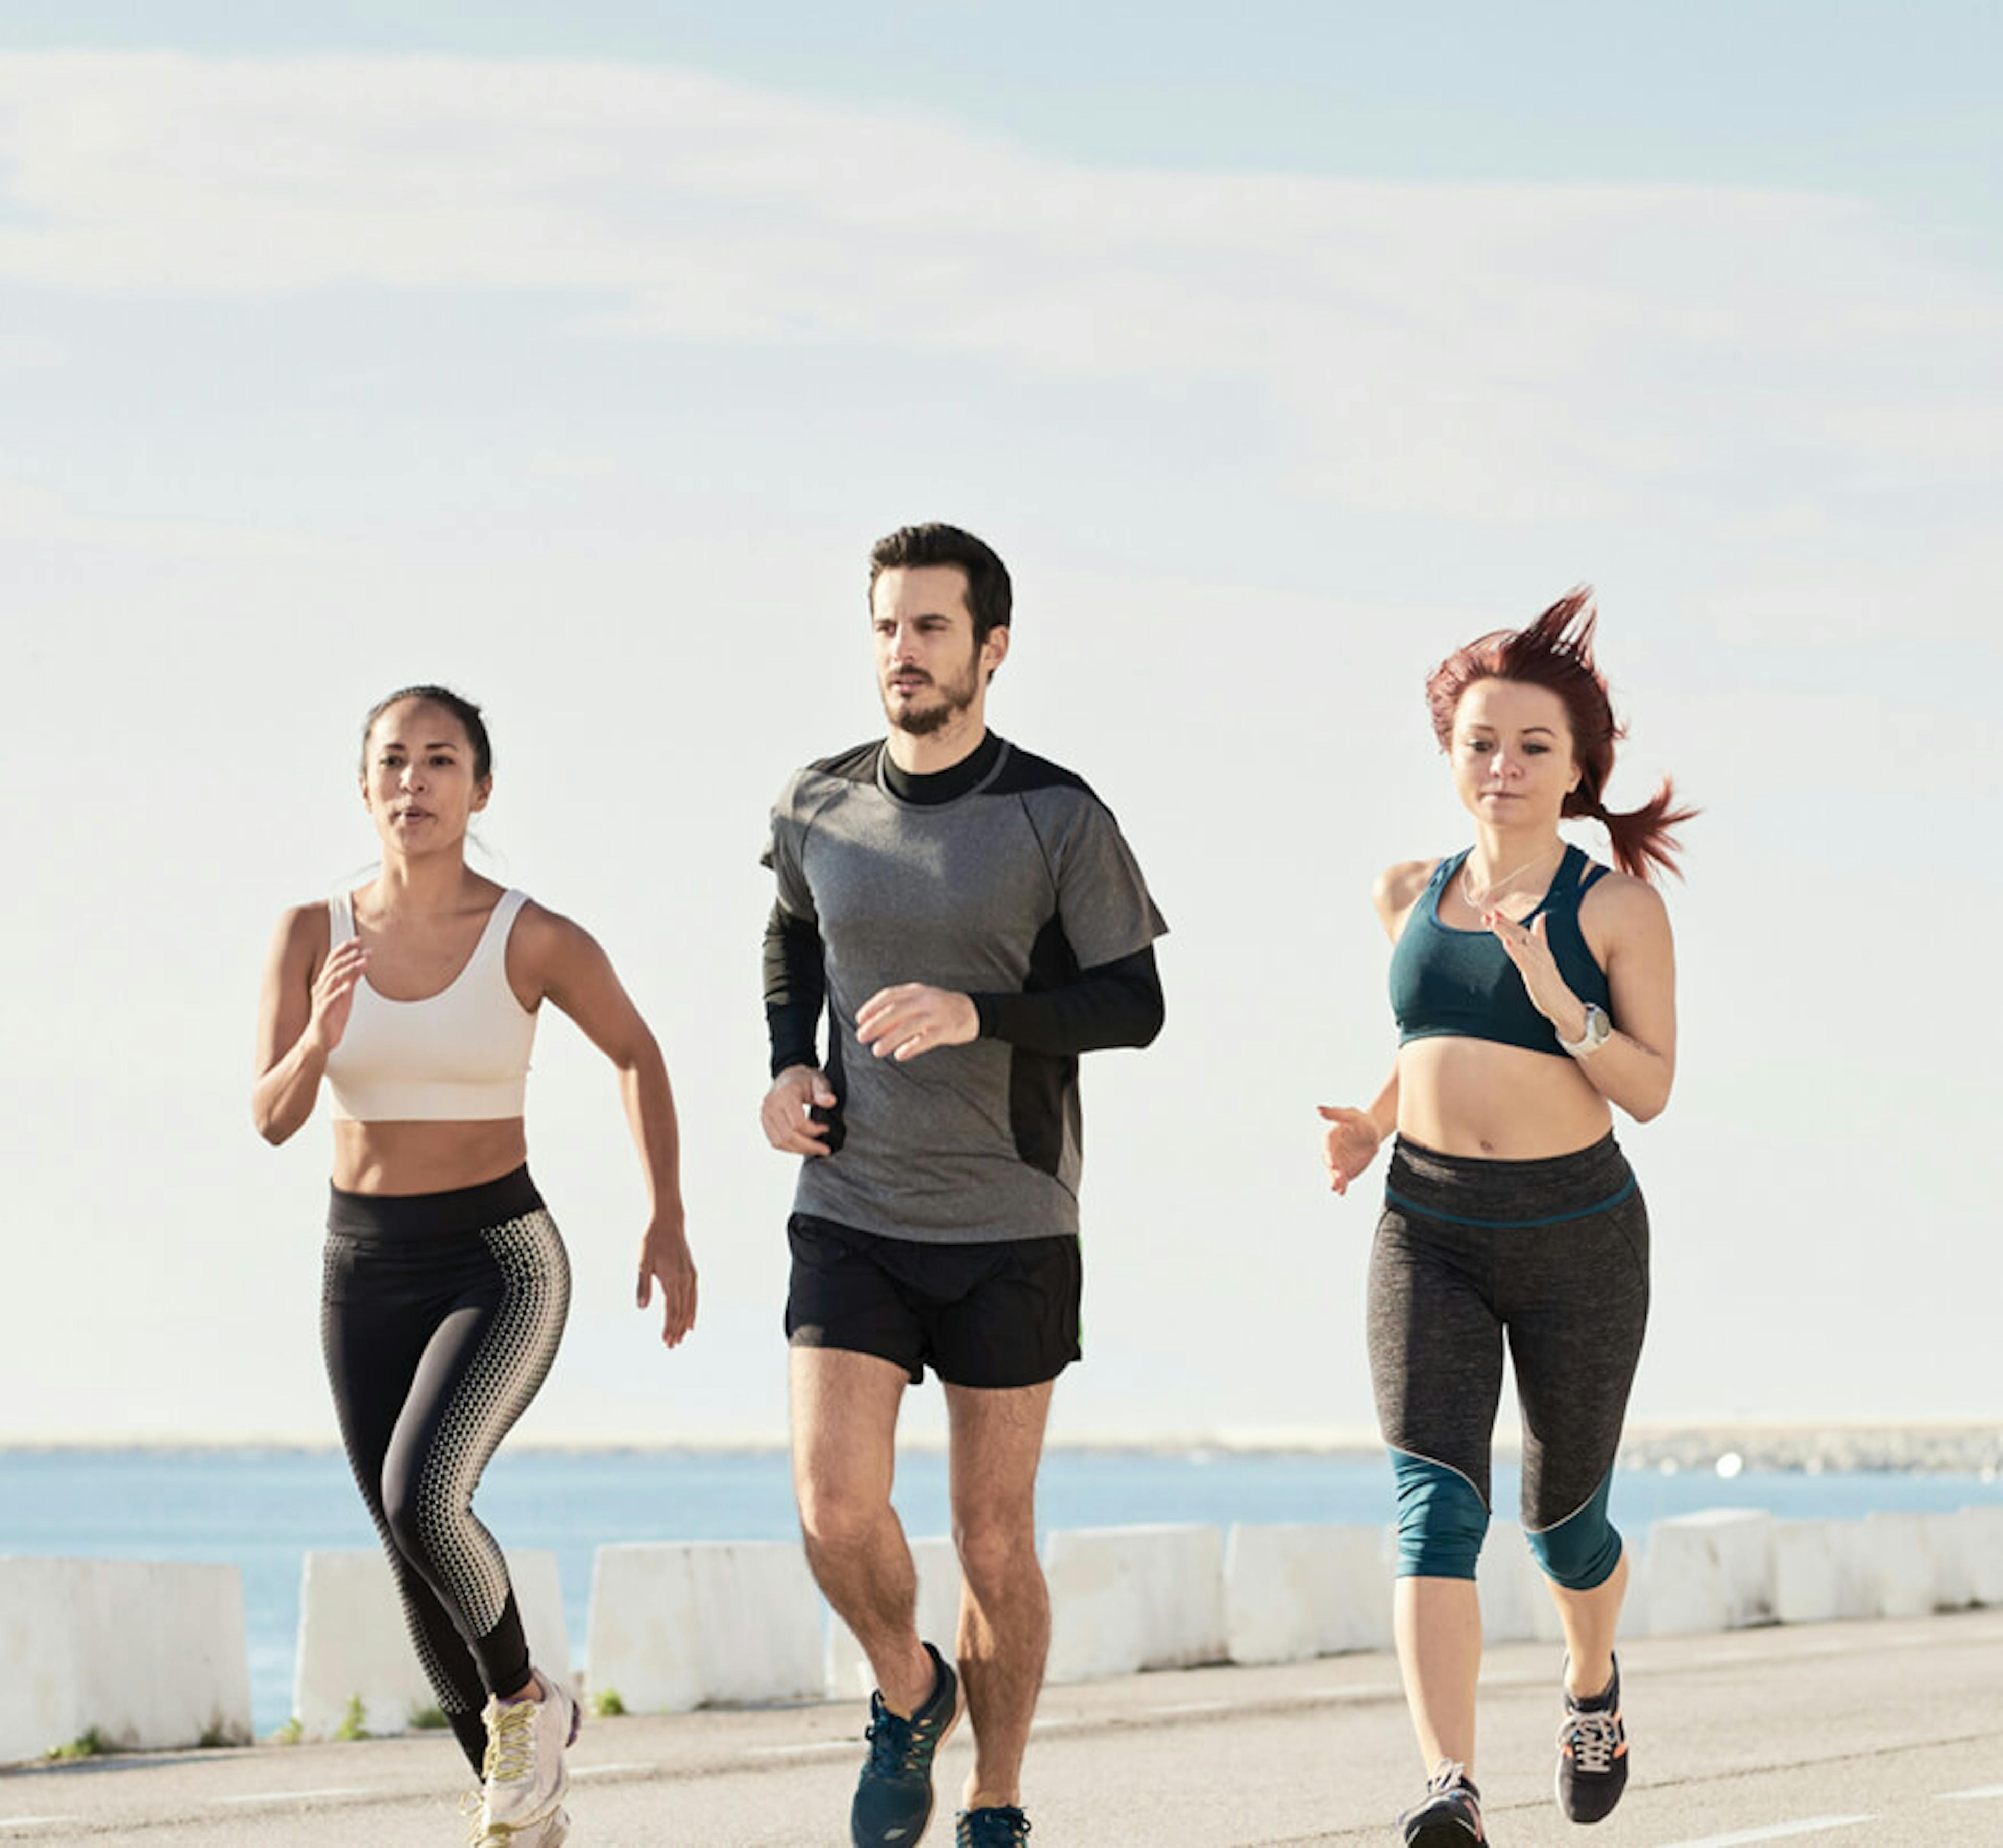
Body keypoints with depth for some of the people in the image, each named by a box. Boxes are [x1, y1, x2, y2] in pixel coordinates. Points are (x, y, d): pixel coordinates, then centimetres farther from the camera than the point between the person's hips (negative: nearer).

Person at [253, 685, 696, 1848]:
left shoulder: (536, 940, -10)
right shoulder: (313, 934, -3)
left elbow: (637, 1053, 7)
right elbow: (274, 1118, -8)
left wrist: (669, 1221, 4)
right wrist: (321, 1037, -29)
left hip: (501, 1268, -4)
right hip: (365, 1272, 4)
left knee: (420, 1504, -28)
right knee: (421, 1569, 8)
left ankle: (525, 1698, 0)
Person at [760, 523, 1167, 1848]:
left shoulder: (1058, 820, -8)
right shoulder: (820, 806, 2)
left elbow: (1135, 1005, -8)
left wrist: (973, 1013, -24)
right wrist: (788, 1065, 5)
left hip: (1008, 1228, -2)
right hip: (850, 1213, 2)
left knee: (995, 1542, 4)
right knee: (837, 1511, -13)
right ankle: (907, 1695, 18)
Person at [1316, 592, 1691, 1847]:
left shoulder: (1618, 906, -6)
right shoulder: (1415, 895, 7)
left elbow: (1652, 1090, -8)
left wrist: (1565, 1006, -25)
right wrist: (1371, 1124, 6)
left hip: (1577, 1237, -2)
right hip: (1427, 1232, 2)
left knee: (1563, 1516, 14)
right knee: (1436, 1504, -18)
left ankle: (1593, 1680, 48)